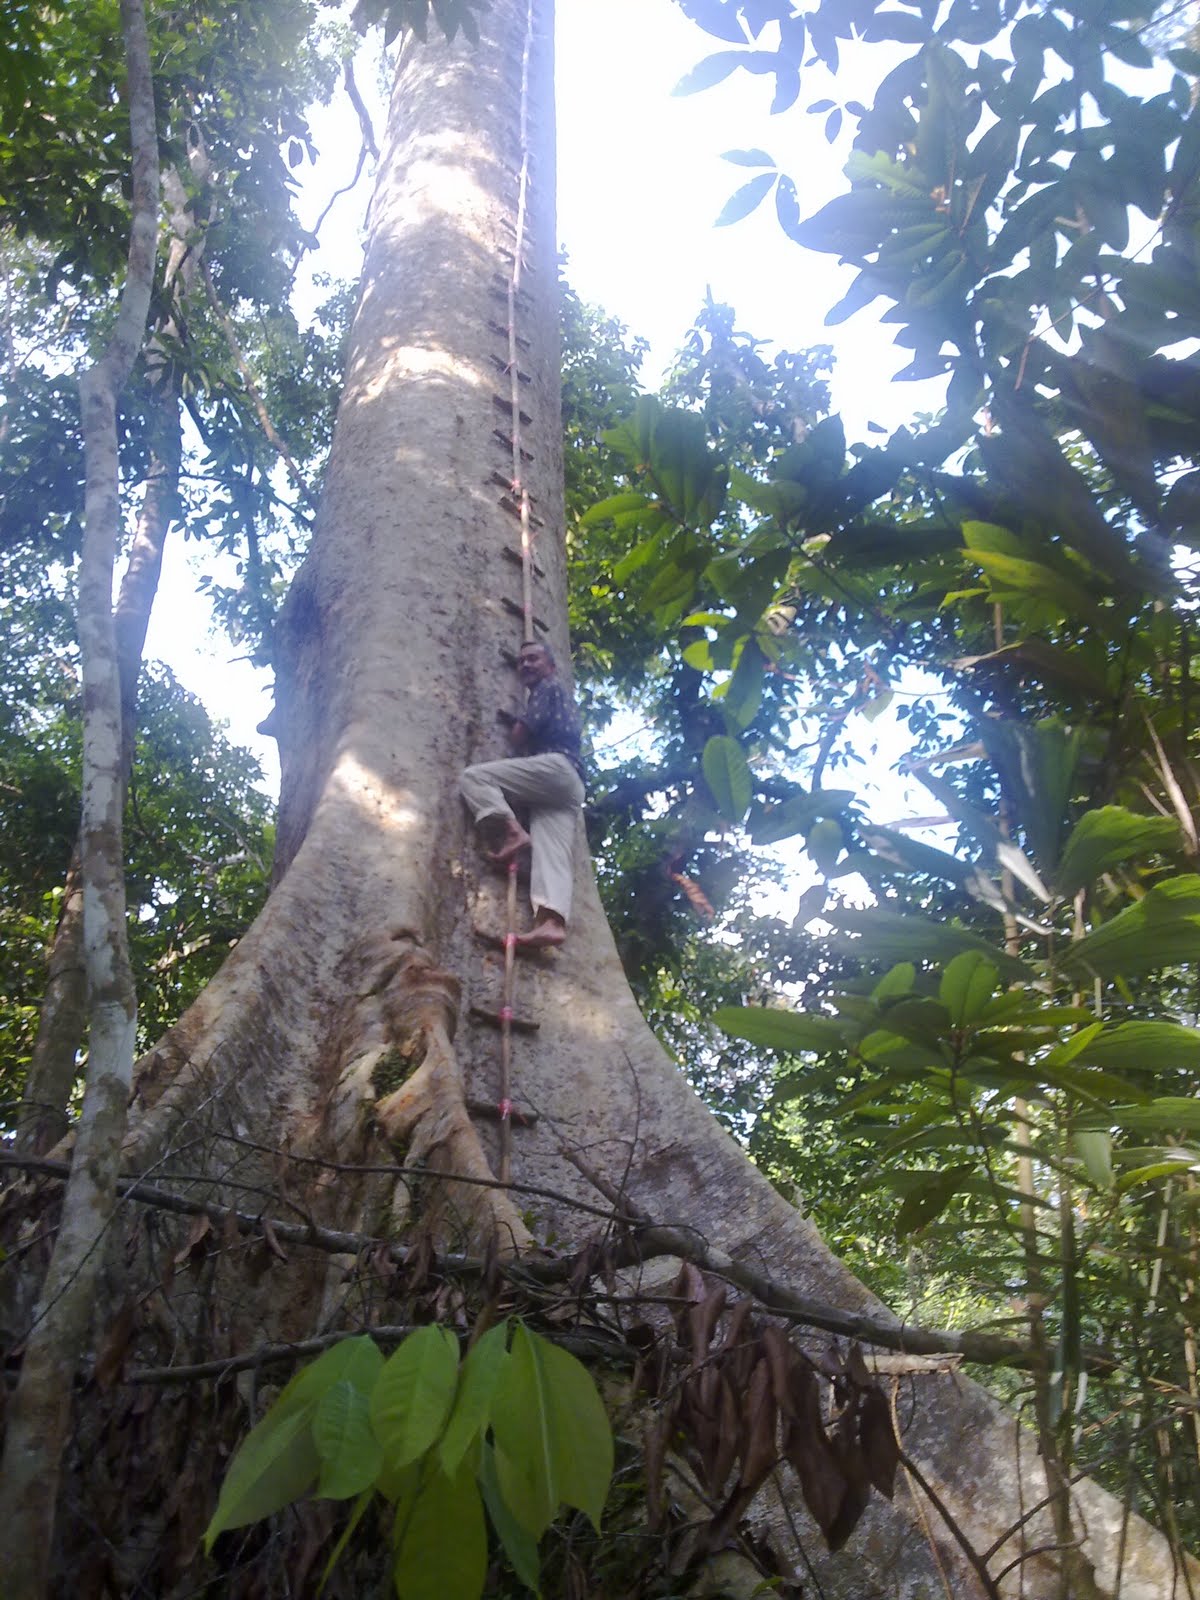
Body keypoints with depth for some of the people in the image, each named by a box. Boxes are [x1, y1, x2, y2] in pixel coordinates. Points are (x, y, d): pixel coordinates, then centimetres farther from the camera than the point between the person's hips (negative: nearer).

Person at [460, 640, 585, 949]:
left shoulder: (547, 688, 12)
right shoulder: (563, 699, 40)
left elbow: (521, 735, 2)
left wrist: (513, 725, 23)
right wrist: (514, 722, 24)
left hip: (554, 766, -8)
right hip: (570, 784, 8)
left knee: (472, 776, -10)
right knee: (553, 854, -14)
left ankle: (510, 832, -26)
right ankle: (552, 921, -34)